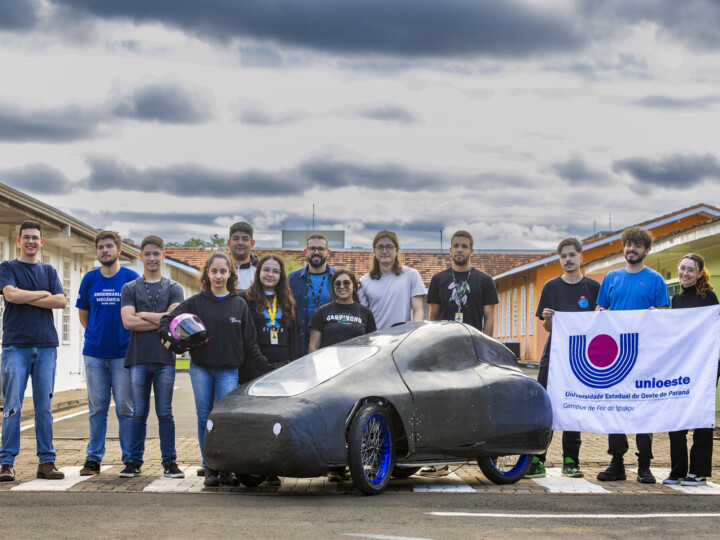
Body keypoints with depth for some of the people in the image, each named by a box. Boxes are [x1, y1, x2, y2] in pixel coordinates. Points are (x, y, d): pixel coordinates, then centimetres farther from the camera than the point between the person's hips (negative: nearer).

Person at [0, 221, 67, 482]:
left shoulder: (49, 271, 16)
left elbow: (61, 301, 0)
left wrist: (26, 299, -6)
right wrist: (43, 294, -2)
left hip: (46, 345, 3)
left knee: (44, 407, 3)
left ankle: (46, 462, 6)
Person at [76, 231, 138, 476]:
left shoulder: (132, 278, -2)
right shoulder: (89, 279, 6)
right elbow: (83, 315, 16)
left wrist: (128, 338, 3)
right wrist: (96, 336, 10)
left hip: (123, 353, -2)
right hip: (94, 353, 2)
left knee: (125, 408, 0)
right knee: (97, 408, 6)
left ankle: (130, 459, 7)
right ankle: (93, 459, 12)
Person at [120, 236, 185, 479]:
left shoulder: (173, 288, 9)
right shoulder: (130, 288, 10)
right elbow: (128, 321, -4)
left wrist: (142, 315, -4)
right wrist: (160, 321, -6)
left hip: (164, 358, 0)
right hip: (138, 358, 0)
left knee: (165, 413, 2)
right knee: (139, 412, 3)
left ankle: (170, 462, 5)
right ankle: (133, 462, 8)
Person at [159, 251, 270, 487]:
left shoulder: (239, 304, 6)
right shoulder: (196, 302, 4)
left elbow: (250, 343, 8)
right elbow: (167, 320, 5)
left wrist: (265, 368, 2)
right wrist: (169, 337, -17)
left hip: (228, 370, 0)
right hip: (200, 368, 0)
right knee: (205, 418, 4)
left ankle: (226, 469, 2)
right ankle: (209, 468, 11)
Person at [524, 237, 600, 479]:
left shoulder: (593, 287, 6)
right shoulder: (551, 287, 8)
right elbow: (547, 327, 7)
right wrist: (547, 318, -14)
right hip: (553, 353, 0)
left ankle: (571, 461, 11)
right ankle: (536, 461, -4)